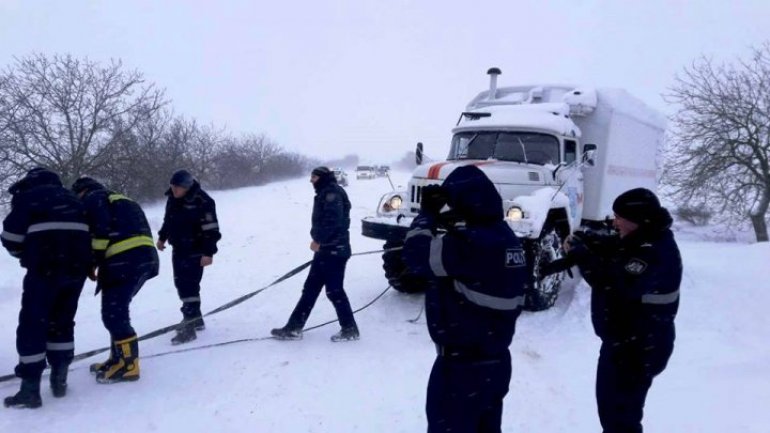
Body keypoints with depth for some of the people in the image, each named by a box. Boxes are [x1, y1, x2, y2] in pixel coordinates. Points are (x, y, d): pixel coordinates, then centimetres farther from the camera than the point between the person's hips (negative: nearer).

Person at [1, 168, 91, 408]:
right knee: (62, 319, 17)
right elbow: (88, 230, 20)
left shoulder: (26, 196, 10)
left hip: (47, 264, -5)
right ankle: (59, 378, 20)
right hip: (78, 264, 5)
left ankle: (30, 388, 2)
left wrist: (26, 255, 21)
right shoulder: (71, 198, 26)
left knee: (32, 322, 3)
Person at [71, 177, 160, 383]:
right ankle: (119, 358, 28)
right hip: (144, 257, 9)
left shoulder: (92, 199, 7)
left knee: (113, 314, -3)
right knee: (116, 310, 20)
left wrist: (91, 262, -3)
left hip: (125, 260, -9)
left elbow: (101, 231, -9)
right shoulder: (120, 200, 33)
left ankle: (128, 365, 1)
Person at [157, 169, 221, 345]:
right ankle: (194, 318, 30)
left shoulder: (202, 201, -21)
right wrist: (162, 237, 25)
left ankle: (189, 326, -8)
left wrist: (208, 252, -22)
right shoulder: (173, 198, 4)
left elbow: (211, 229, -21)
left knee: (188, 286, -12)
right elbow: (168, 220, 22)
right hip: (179, 249, 9)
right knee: (181, 284, 15)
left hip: (195, 251, -9)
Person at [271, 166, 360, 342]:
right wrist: (318, 240, 7)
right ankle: (294, 328, 17)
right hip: (326, 250, 10)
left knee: (334, 291, -4)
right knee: (310, 289, 11)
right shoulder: (325, 193, 20)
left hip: (334, 250, -10)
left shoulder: (332, 192, -11)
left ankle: (350, 329, 8)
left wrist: (318, 240, -16)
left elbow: (333, 220, -23)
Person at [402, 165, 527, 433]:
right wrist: (438, 219, 7)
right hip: (496, 360, 9)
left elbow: (416, 254, -20)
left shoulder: (470, 242, -24)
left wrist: (427, 214, -5)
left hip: (463, 363, -9)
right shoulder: (504, 236, 6)